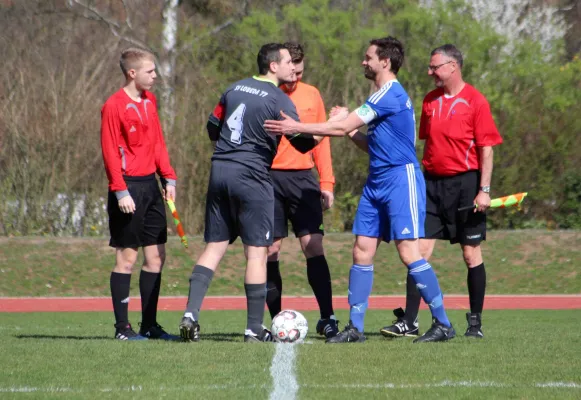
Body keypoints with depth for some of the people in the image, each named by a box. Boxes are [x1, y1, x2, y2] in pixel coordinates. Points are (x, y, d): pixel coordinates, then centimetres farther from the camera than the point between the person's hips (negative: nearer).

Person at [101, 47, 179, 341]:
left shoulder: (149, 100, 12)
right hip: (129, 188, -8)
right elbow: (110, 152, -14)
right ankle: (122, 327, 2)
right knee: (127, 257, -4)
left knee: (156, 256, 8)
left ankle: (150, 324, 15)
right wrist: (120, 191, -18)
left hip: (150, 185, 8)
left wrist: (169, 178, 10)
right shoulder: (114, 106, -11)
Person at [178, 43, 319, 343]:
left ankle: (191, 314, -4)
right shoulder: (279, 100, -8)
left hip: (219, 171, 6)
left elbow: (212, 127, 20)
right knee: (257, 252, 0)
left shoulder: (235, 89, 12)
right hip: (251, 177, -6)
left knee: (214, 248, 9)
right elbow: (303, 143, -6)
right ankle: (254, 329, 1)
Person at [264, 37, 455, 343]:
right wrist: (352, 132, 8)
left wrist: (297, 128, -14)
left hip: (401, 179, -10)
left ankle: (443, 324, -5)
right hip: (377, 182, 10)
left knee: (408, 252, -12)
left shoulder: (391, 94, -14)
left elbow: (343, 127, -17)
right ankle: (355, 327, 6)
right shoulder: (384, 95, 17)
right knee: (362, 251, 4)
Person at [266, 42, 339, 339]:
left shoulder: (312, 95, 10)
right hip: (269, 178, -2)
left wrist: (326, 182, 8)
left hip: (303, 178, 2)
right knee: (270, 250, 0)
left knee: (313, 245, -7)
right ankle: (276, 319, 6)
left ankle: (327, 317, -8)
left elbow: (321, 140, 14)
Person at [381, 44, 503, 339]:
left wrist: (484, 190, -13)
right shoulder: (430, 101, 10)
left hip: (465, 183, -5)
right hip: (432, 183, 5)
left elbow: (486, 148, -8)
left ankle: (475, 322, 13)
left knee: (471, 254, 3)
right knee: (420, 251, -3)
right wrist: (421, 178, 15)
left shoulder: (475, 101, -7)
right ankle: (409, 320, -4)